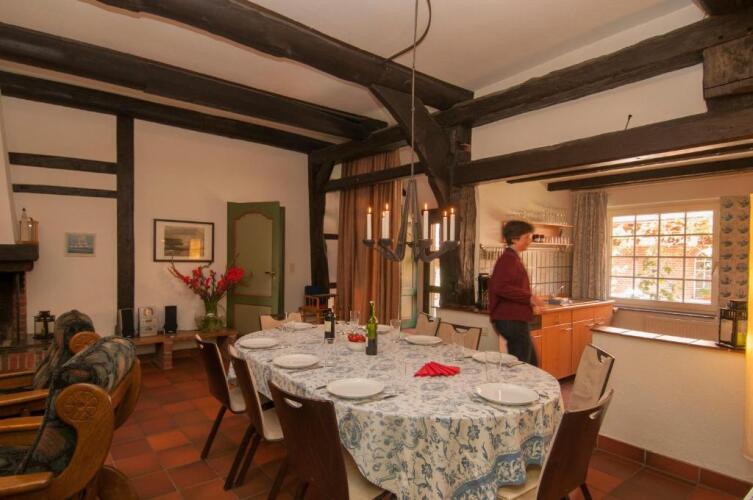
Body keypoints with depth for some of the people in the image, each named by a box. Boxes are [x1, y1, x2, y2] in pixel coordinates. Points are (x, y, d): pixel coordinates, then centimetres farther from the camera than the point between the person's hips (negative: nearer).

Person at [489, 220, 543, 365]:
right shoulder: (508, 258, -14)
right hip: (512, 320, -11)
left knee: (532, 363, 19)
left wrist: (529, 302, 14)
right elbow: (500, 287, -26)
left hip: (516, 319, 11)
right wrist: (529, 297, -21)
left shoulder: (514, 258, 18)